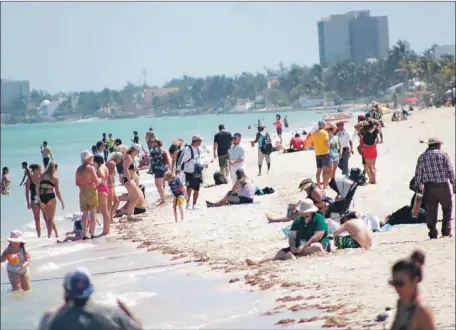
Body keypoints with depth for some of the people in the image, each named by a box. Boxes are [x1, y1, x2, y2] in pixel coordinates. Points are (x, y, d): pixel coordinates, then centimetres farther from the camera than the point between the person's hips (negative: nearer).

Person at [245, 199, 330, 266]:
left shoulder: (318, 218, -7)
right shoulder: (298, 220, 12)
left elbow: (318, 236, -18)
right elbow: (292, 236, 7)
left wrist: (304, 246, -25)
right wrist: (292, 246, -16)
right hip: (300, 246, 5)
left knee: (316, 247, -42)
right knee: (281, 252, -15)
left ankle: (293, 256, -51)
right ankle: (257, 263, -33)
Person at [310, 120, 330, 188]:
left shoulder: (314, 133, 9)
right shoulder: (324, 132, -9)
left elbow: (312, 143, 13)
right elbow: (327, 143, -16)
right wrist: (328, 149, 0)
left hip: (317, 154, 6)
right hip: (325, 153, -6)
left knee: (318, 170, 11)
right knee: (325, 170, -9)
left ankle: (319, 185, 14)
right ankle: (325, 185, -15)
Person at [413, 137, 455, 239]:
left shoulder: (422, 157, 10)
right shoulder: (443, 154, 1)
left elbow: (418, 174, 8)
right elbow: (450, 171, -4)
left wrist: (418, 188, 14)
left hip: (429, 186, 2)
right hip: (443, 185, -2)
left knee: (431, 210, 5)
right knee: (447, 208, 14)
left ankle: (433, 233, 2)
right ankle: (446, 230, 10)